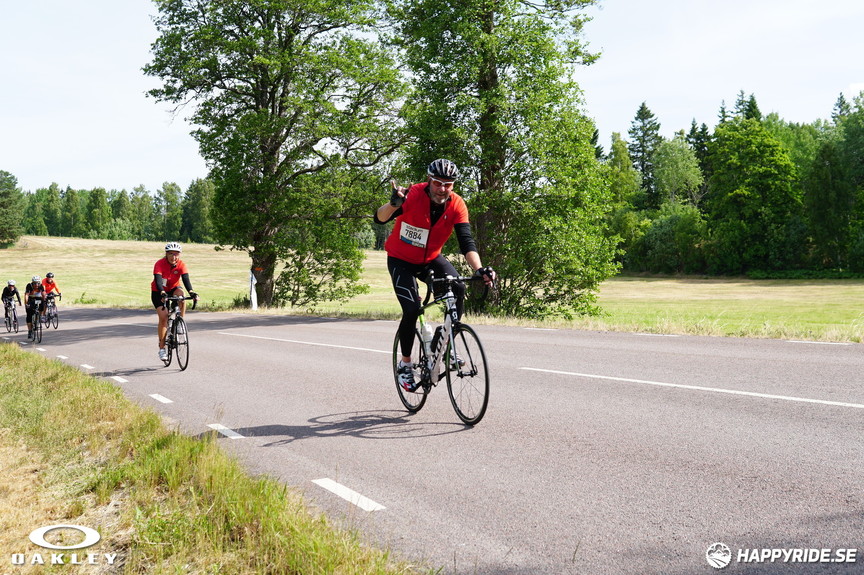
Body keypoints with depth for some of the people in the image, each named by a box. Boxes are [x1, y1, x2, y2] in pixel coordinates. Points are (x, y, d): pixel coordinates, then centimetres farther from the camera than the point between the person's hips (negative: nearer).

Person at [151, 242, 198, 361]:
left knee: (181, 295, -33)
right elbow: (158, 280, -37)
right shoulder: (159, 264, -25)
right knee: (163, 317, -17)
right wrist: (162, 293, -55)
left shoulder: (181, 265, -18)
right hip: (158, 292, -2)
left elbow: (186, 279, -30)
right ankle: (162, 348, -7)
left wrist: (191, 292, -49)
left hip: (173, 289, 2)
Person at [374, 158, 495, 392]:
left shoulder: (457, 205, -17)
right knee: (412, 309, -18)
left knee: (458, 289, -22)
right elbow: (380, 218, -34)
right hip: (401, 260, -3)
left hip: (431, 258, 3)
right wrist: (394, 204, -57)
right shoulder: (413, 194, -26)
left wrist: (479, 269, -40)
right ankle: (405, 364, 5)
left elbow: (466, 241, -23)